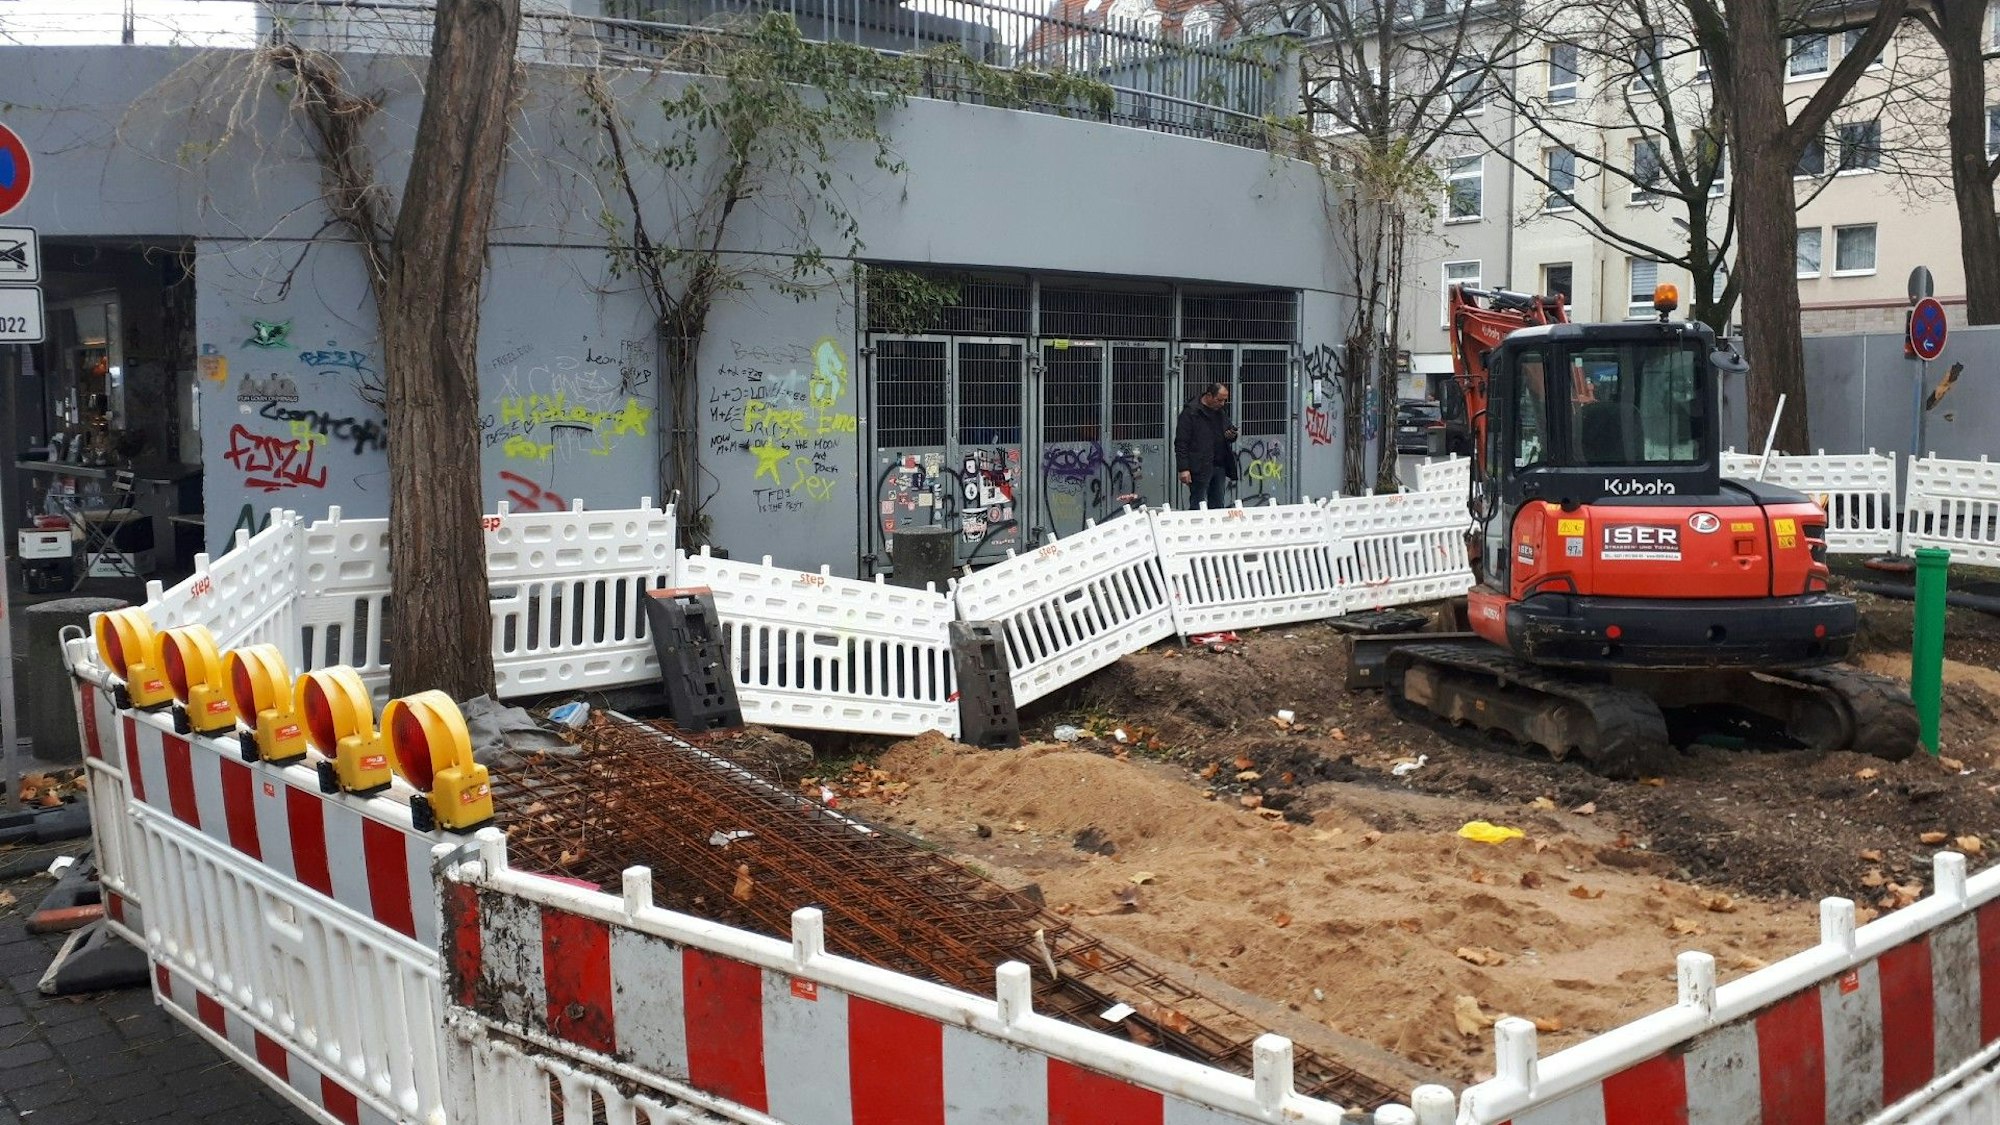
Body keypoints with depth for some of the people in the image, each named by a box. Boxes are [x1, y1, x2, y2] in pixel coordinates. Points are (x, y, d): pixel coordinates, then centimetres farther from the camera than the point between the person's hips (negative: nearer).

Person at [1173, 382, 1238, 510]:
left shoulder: (1222, 410, 12)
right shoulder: (1191, 411, -9)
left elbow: (1229, 430, 27)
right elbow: (1181, 443, -11)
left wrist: (1232, 436, 1)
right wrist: (1184, 469, -18)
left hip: (1220, 466, 7)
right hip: (1200, 468, -6)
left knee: (1218, 506, 8)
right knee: (1198, 506, -3)